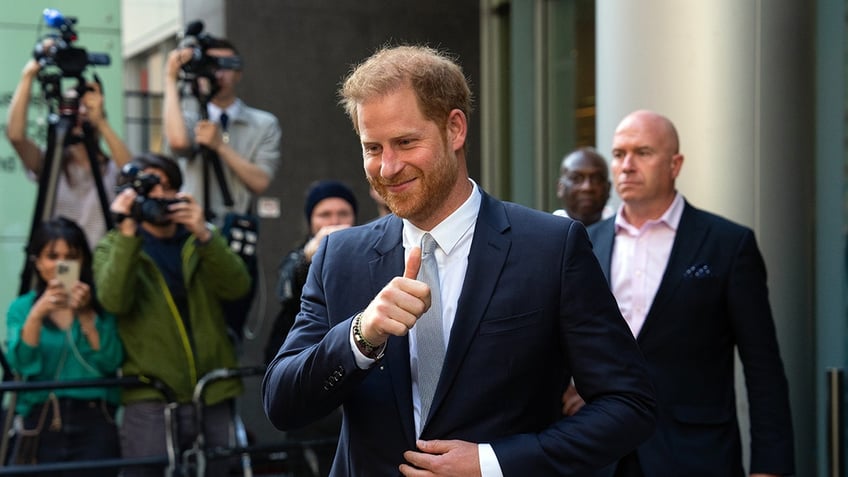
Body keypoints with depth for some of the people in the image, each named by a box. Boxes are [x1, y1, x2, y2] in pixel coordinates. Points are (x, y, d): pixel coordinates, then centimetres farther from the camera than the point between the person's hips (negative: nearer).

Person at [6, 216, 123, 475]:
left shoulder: (101, 305, 6)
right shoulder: (21, 307, 9)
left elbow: (110, 362, -7)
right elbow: (23, 365, -6)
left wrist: (86, 315, -16)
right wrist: (36, 315, -18)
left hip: (94, 425, -1)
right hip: (40, 426, 1)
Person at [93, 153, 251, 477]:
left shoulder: (202, 239, 14)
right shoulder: (113, 246, 7)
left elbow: (237, 287, -5)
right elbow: (114, 300, -13)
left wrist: (203, 235, -18)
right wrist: (127, 234, -19)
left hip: (214, 394, 3)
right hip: (150, 400, -3)